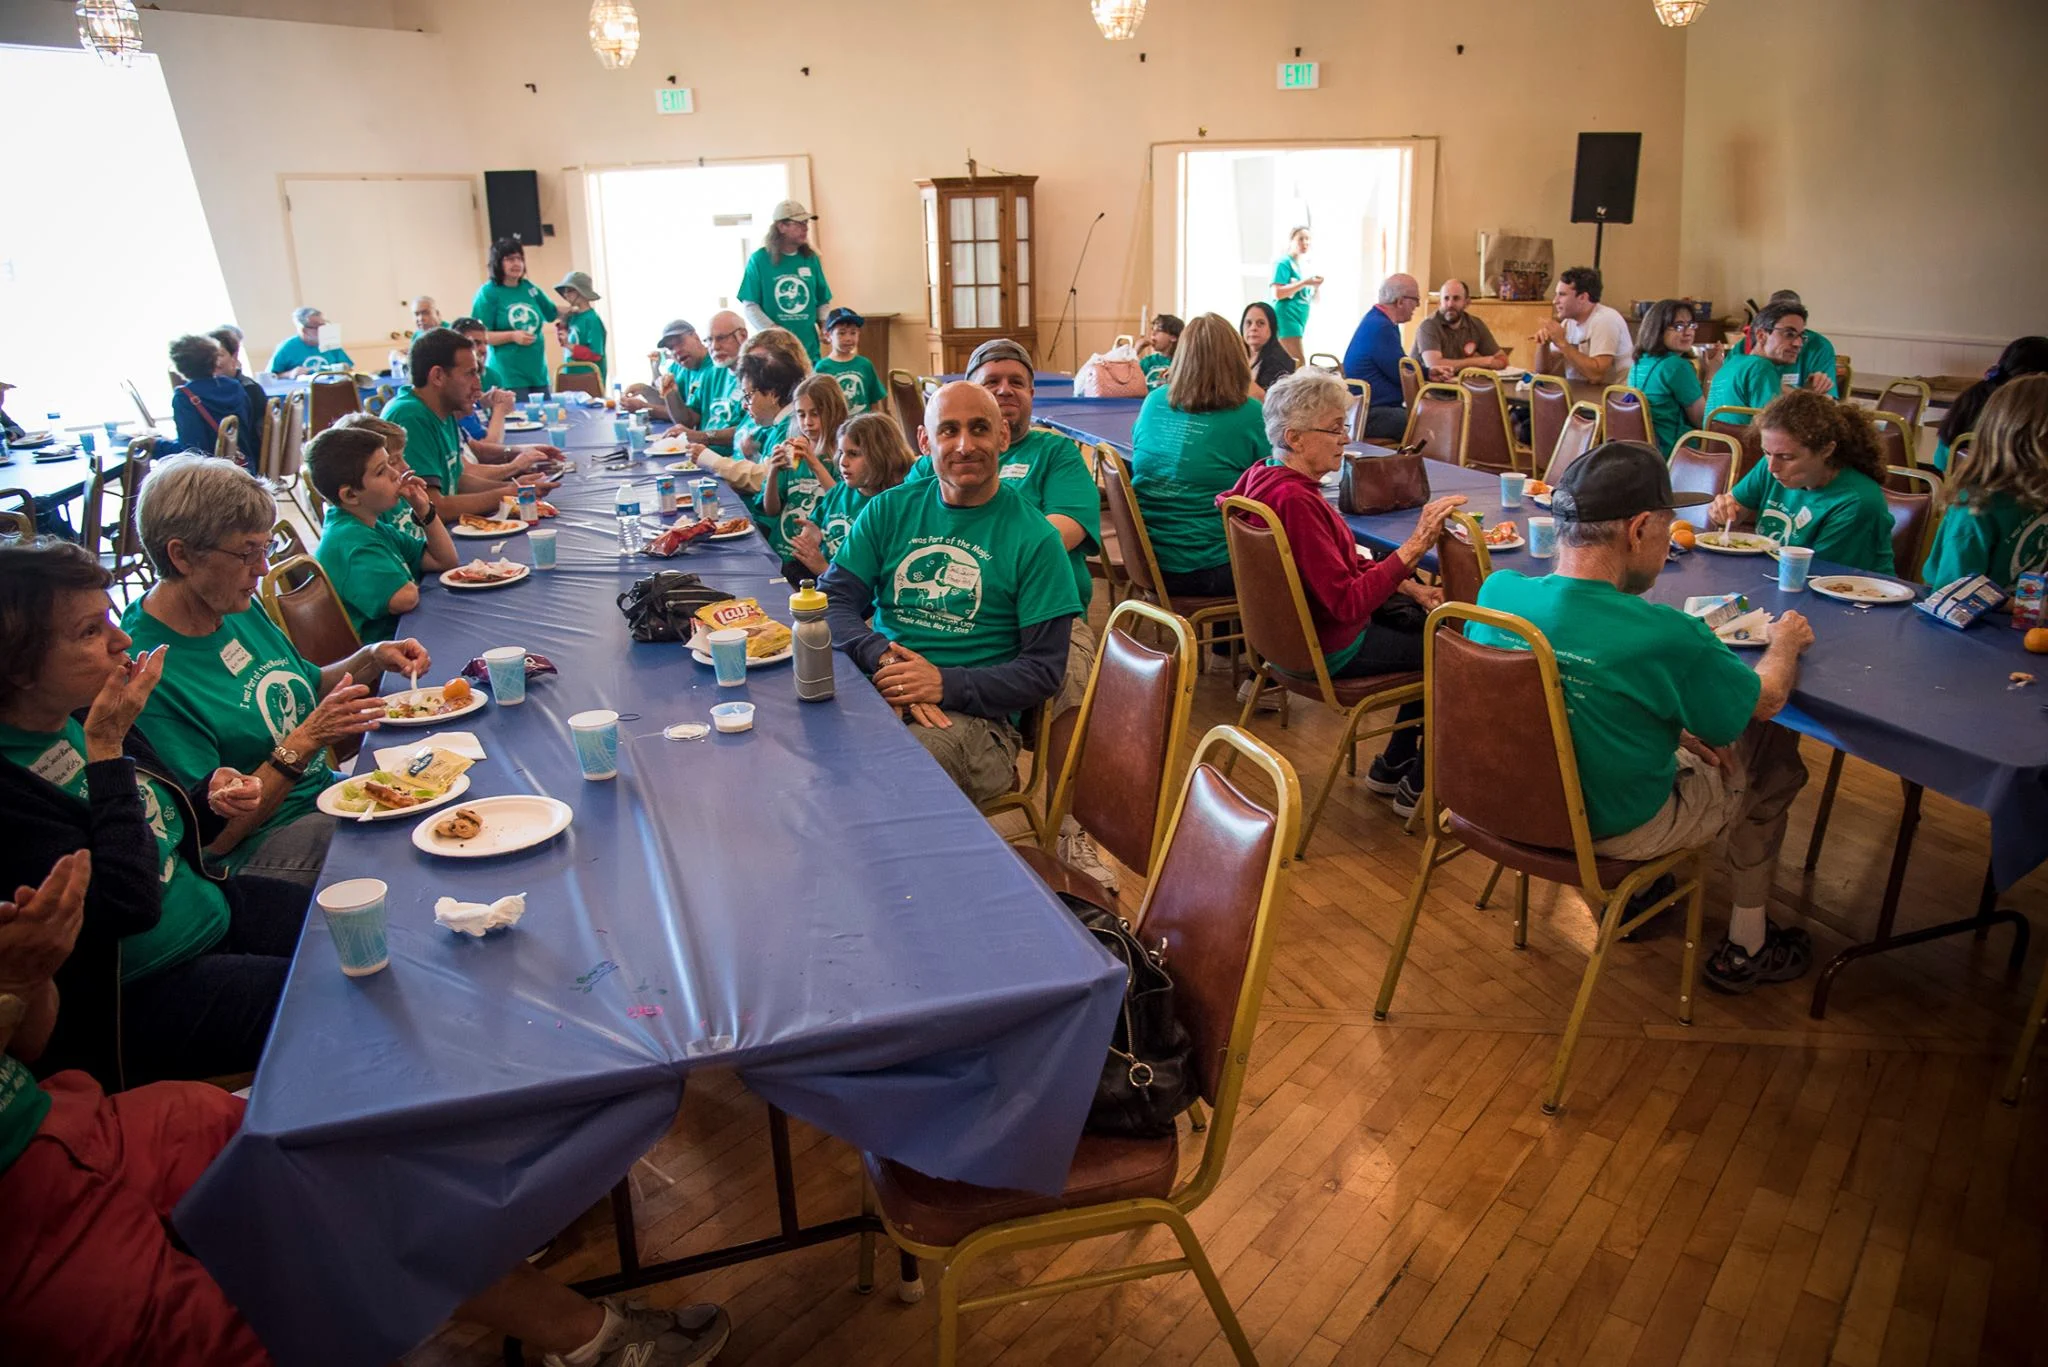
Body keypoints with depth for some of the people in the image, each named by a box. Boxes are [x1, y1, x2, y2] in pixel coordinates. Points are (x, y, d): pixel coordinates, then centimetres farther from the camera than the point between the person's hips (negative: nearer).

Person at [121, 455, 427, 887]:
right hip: (259, 848, -9)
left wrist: (372, 659, 4)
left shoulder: (238, 607, 5)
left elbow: (305, 691, 23)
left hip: (327, 792, 9)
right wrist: (304, 742, -25)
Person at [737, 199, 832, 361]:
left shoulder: (811, 258, 9)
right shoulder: (759, 259, -2)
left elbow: (822, 301, 15)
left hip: (809, 347, 4)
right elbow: (750, 305, -4)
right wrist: (773, 330, -17)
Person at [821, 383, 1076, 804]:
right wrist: (883, 658, -16)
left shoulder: (1034, 537, 2)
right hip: (873, 689, 3)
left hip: (971, 713, -3)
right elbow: (832, 601, 6)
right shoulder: (889, 510, 12)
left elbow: (1043, 670, -1)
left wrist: (946, 684, -16)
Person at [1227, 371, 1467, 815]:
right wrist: (1414, 548, -33)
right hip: (1327, 650, -10)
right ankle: (1417, 786, 19)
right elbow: (1348, 603, -32)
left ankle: (1394, 764, 29)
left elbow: (1344, 565, 9)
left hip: (1297, 629, 10)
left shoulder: (1263, 476, 0)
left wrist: (1410, 588, 2)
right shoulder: (1294, 501, -31)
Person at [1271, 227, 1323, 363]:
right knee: (1298, 363, -15)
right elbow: (1277, 293, -17)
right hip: (1287, 317, -9)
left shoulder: (1304, 264, 18)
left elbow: (1313, 299, 21)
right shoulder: (1284, 263, -5)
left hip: (1300, 318, 9)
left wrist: (1315, 285, 0)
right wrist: (1304, 283, -18)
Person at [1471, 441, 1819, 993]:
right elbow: (1767, 699, -7)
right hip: (1614, 833, -5)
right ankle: (1745, 948, 31)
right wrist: (1786, 641, 14)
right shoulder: (1667, 637, -30)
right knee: (1773, 748, 18)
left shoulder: (1495, 591, -14)